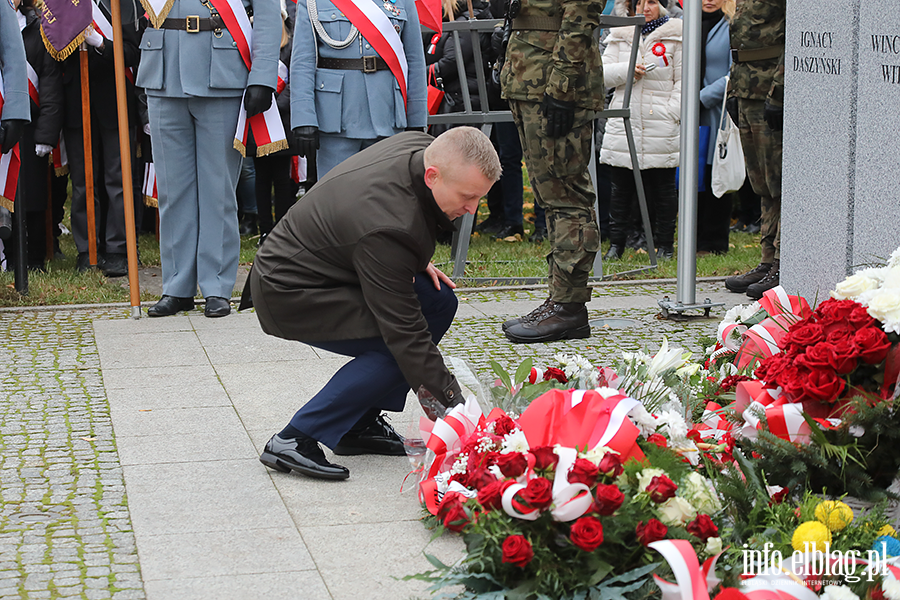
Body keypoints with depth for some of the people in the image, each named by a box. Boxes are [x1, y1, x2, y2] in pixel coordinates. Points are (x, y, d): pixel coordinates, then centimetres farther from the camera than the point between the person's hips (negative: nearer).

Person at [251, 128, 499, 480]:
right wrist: (454, 404, -29)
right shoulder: (388, 229, -36)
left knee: (439, 301, 0)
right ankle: (295, 440, -15)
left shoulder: (421, 147, -10)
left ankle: (359, 424, 6)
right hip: (288, 293, -10)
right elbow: (404, 329, -32)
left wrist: (414, 263, 5)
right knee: (399, 351, -21)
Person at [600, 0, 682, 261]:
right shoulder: (620, 36, 14)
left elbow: (684, 81, 0)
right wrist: (626, 71, -12)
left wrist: (672, 113, -11)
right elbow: (603, 72, 7)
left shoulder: (675, 37, 4)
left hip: (661, 127, -3)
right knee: (620, 186, 4)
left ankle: (665, 244, 11)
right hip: (622, 122, 3)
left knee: (663, 187, 3)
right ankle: (616, 244, 12)